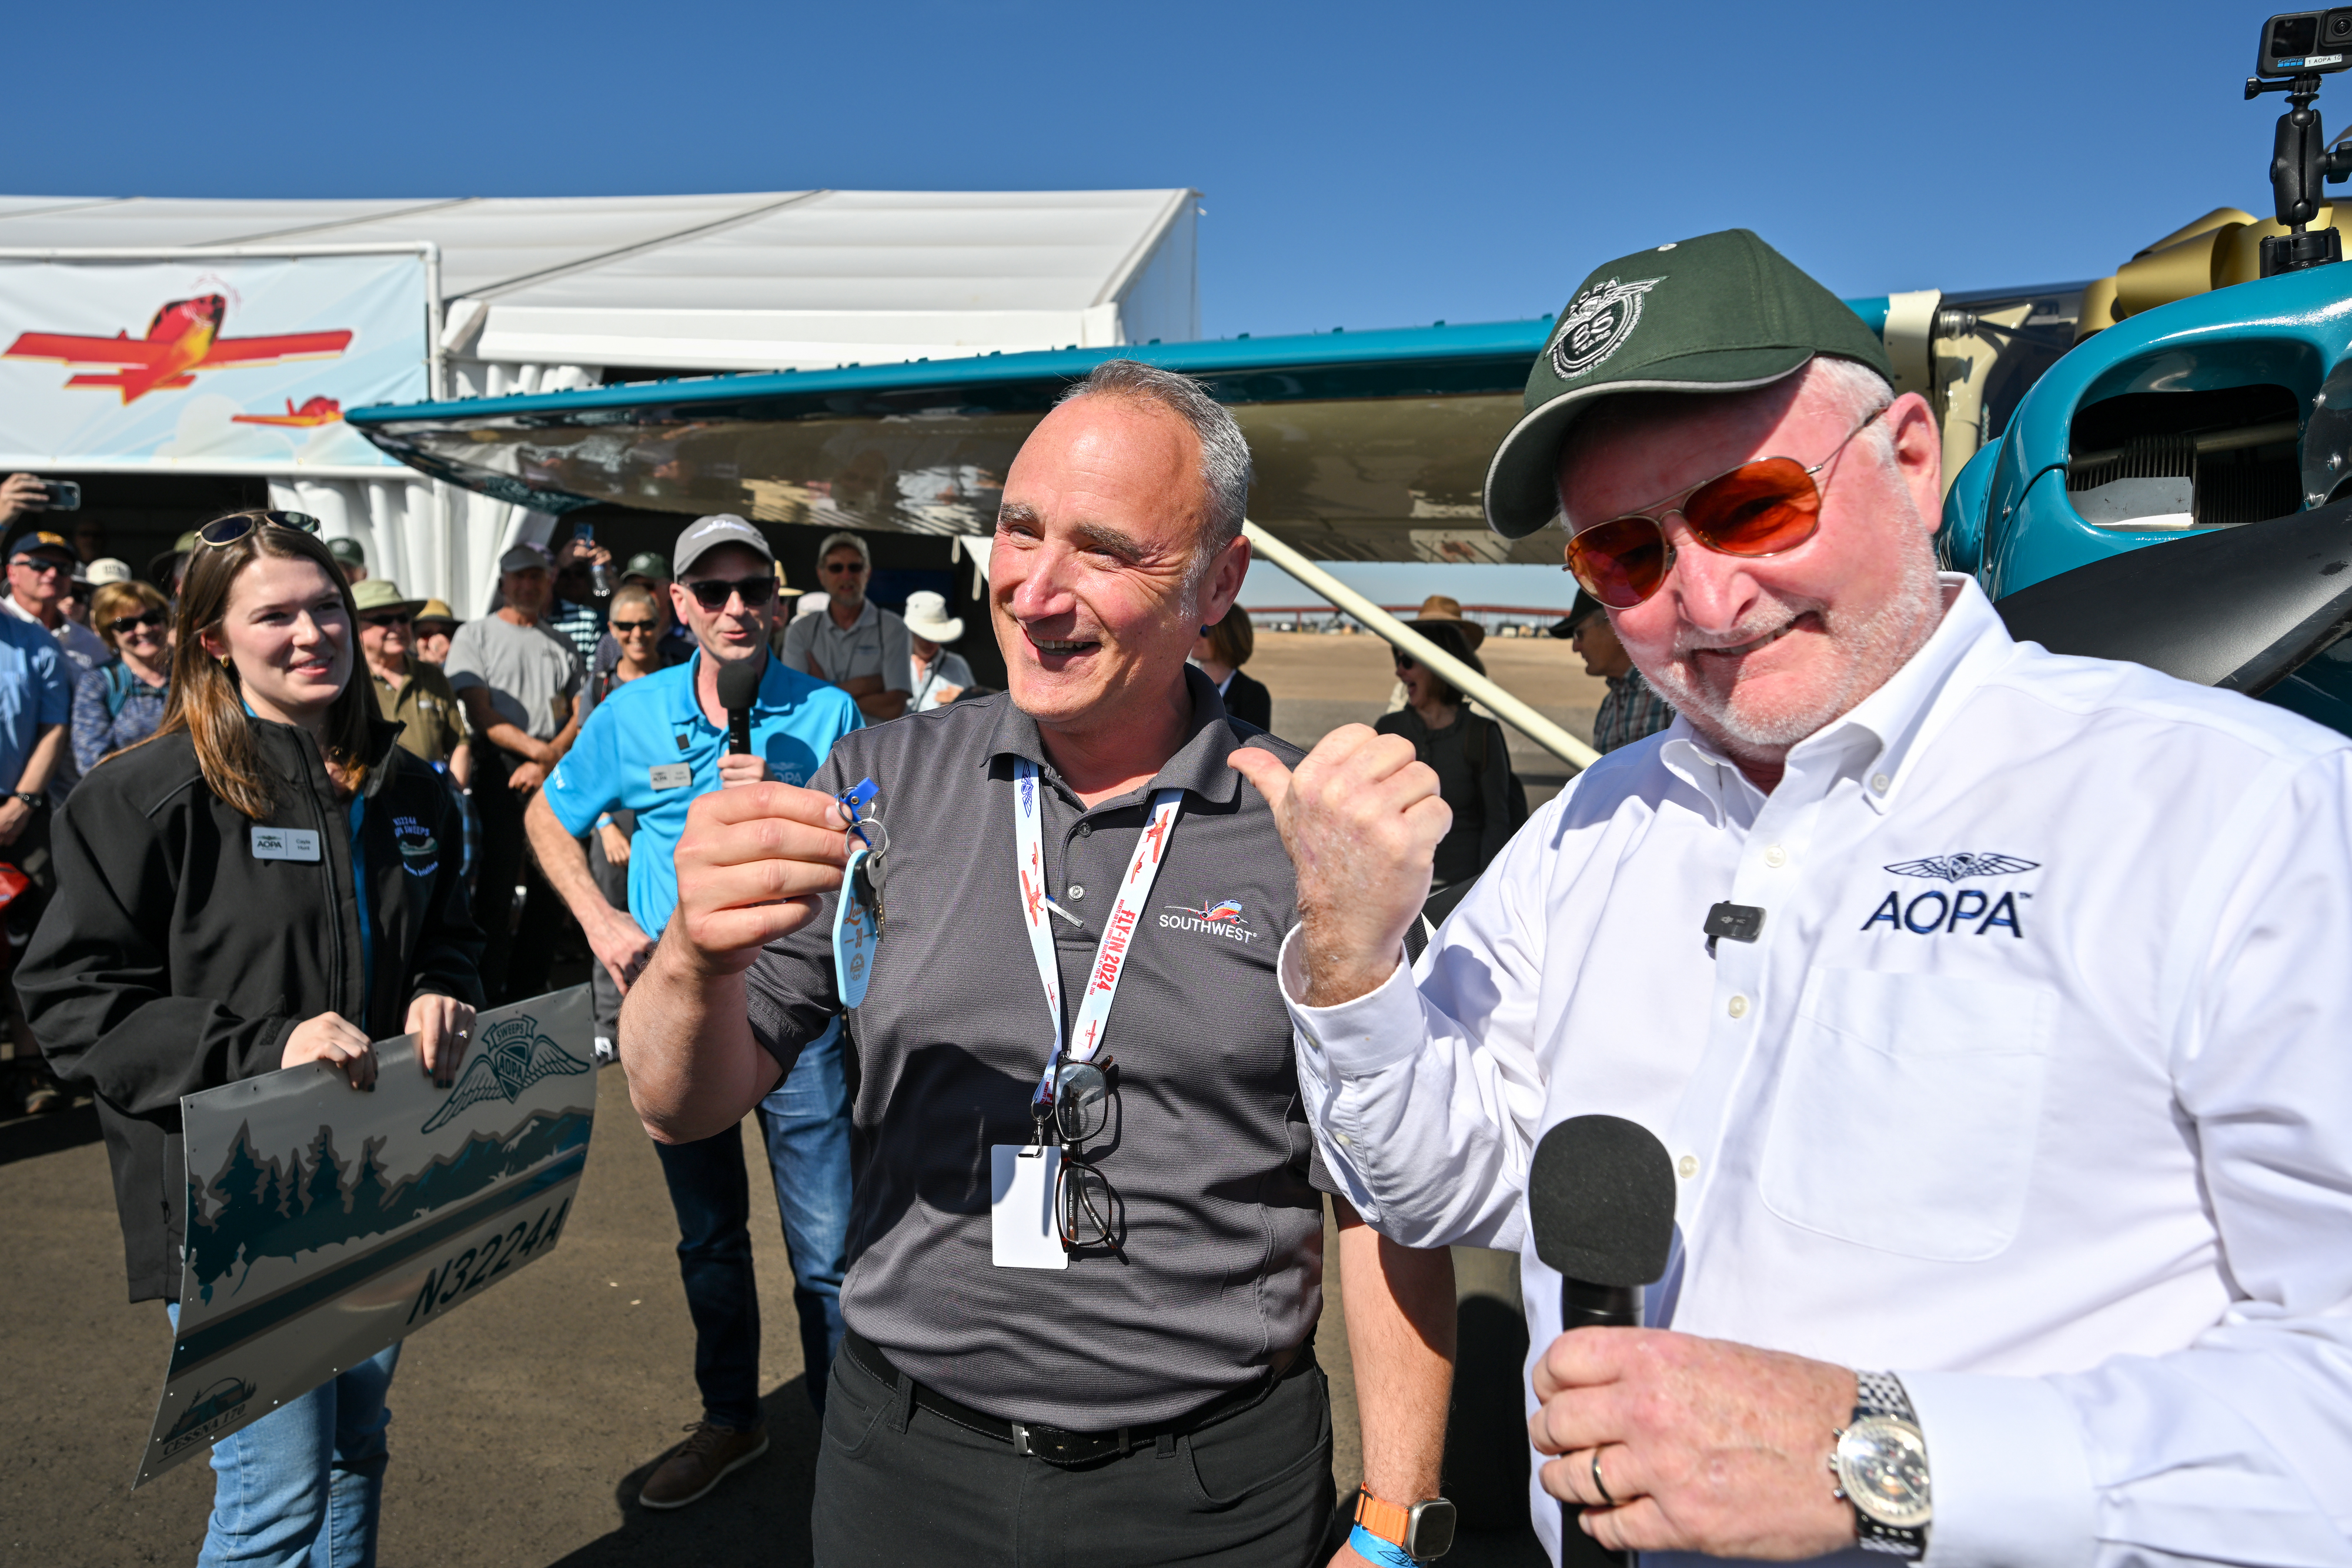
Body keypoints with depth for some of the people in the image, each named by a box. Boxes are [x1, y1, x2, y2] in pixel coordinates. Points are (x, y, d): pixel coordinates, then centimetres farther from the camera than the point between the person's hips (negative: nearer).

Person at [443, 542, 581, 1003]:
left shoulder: (562, 647, 18)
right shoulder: (475, 635, 7)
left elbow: (580, 717, 10)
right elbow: (480, 714, -4)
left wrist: (551, 758, -7)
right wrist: (537, 748, -12)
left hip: (554, 774, 4)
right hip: (498, 771, -4)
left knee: (552, 886, 3)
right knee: (497, 883, -6)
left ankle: (529, 990, 14)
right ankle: (488, 994, 0)